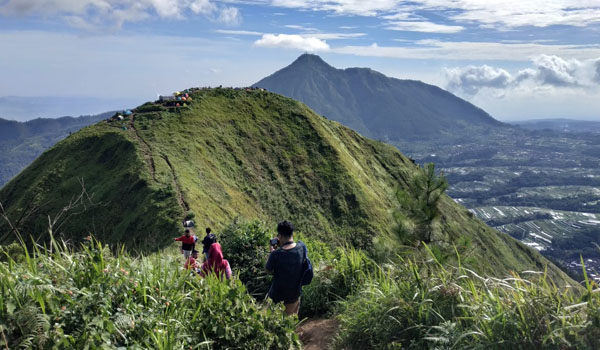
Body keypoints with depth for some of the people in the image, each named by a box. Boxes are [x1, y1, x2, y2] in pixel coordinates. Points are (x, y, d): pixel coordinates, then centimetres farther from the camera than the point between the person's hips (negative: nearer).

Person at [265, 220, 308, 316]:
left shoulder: (276, 254, -29)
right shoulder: (302, 247, -16)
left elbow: (268, 271, -10)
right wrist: (282, 246, 0)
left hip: (278, 297, -4)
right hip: (295, 294, 4)